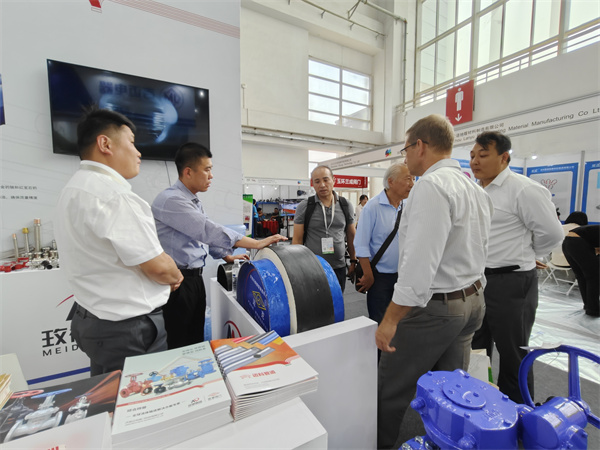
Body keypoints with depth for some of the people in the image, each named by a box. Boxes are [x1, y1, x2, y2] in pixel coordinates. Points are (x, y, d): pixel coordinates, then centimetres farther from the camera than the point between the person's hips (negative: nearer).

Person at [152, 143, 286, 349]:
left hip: (195, 277, 9)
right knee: (181, 346, 5)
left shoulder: (192, 201, 11)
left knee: (197, 340, 18)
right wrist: (257, 243, -30)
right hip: (177, 280, -8)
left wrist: (228, 257, 15)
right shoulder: (171, 200, -20)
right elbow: (209, 231, -29)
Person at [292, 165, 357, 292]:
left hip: (339, 268, 2)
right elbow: (297, 240, -2)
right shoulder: (304, 207, -4)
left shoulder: (345, 206, 4)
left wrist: (353, 261, 11)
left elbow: (351, 236, 12)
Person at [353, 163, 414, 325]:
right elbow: (361, 245, -15)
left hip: (403, 275, 5)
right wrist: (368, 276, -12)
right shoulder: (373, 206, -14)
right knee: (379, 323, 7)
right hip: (380, 276, -5)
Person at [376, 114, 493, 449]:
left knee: (390, 395, 9)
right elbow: (480, 252, 16)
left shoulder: (431, 185, -19)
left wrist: (391, 320, -22)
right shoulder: (477, 189, 11)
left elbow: (419, 263, -27)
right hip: (473, 300, 9)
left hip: (434, 306, -9)